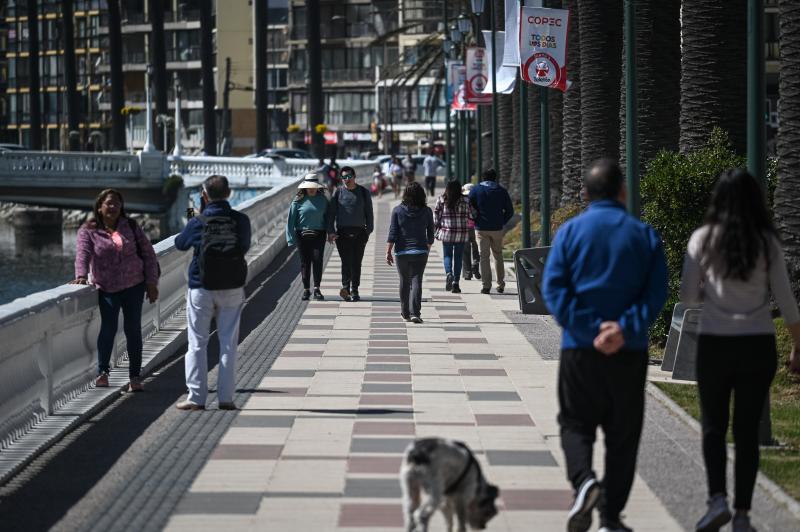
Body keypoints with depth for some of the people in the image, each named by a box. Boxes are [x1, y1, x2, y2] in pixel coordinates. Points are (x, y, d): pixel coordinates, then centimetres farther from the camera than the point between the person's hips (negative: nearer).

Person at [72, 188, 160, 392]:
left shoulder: (131, 227, 6)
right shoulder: (88, 231, -1)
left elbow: (148, 254, 8)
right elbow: (82, 253, -16)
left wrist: (152, 283, 2)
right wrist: (81, 276, -34)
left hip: (134, 286, 2)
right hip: (107, 289, -2)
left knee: (133, 329, 3)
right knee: (108, 327, -10)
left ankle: (135, 377, 10)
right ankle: (102, 372, 4)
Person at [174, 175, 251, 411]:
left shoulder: (198, 223, -11)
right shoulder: (241, 221, -6)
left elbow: (180, 243, 8)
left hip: (201, 287, -2)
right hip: (232, 288, 2)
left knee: (197, 343, 6)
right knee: (228, 343, 7)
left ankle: (196, 397, 4)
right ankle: (226, 397, 5)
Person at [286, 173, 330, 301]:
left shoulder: (322, 199, 5)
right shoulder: (298, 201, -2)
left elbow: (328, 217, 11)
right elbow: (291, 219, -2)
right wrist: (291, 238, -7)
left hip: (318, 235, 0)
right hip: (303, 235, 0)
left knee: (317, 260, -10)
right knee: (305, 262, 4)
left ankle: (317, 289, -6)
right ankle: (306, 289, 13)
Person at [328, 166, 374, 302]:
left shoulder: (363, 192, 7)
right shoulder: (338, 192, 5)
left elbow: (369, 214, 11)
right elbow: (331, 213, 4)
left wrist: (368, 231, 3)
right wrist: (331, 231, -5)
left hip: (359, 233, 1)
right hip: (342, 233, -1)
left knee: (356, 263, 4)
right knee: (346, 261, -13)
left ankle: (354, 291, 11)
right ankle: (345, 287, -21)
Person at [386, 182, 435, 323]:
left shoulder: (398, 210, -4)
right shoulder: (426, 211, -1)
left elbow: (393, 233, -6)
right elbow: (430, 233, 7)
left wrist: (388, 252, -2)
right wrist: (428, 247, 24)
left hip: (402, 252, 0)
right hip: (420, 252, 0)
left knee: (404, 281, 15)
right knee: (416, 281, -3)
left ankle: (405, 312, 25)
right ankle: (415, 313, -16)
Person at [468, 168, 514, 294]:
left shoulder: (475, 190, -1)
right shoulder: (502, 191, 4)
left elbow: (469, 207, -9)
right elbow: (510, 211, 4)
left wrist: (475, 219, 3)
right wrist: (502, 222, 9)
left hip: (481, 228, -2)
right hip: (497, 229, 2)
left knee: (484, 257, 1)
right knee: (498, 256, 15)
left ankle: (486, 285, -5)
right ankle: (501, 284, 16)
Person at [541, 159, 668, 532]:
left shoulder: (570, 231, 1)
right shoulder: (645, 235, 2)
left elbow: (553, 288, -9)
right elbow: (656, 293, -8)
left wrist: (590, 329, -13)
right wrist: (625, 329, -16)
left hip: (580, 349, 0)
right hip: (629, 352, 1)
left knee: (575, 423, 12)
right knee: (622, 433, 10)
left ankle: (584, 480, -16)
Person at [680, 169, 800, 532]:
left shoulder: (704, 239, -4)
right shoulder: (767, 243, -2)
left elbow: (688, 297, -2)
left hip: (715, 343, -1)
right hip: (758, 345, 1)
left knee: (713, 426, 13)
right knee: (747, 430, 8)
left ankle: (717, 499, -5)